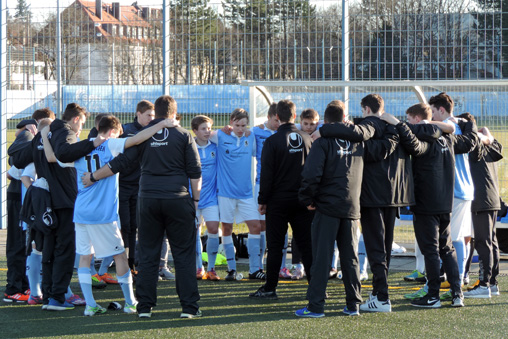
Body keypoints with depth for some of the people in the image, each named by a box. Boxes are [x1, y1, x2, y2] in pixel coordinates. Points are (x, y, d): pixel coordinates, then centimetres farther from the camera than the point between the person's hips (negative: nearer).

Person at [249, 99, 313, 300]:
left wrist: (262, 200, -1)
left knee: (275, 246, 1)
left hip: (279, 200, -3)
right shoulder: (307, 140, 3)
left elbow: (266, 174, -9)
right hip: (303, 200, 3)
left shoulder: (272, 141, -9)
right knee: (307, 244, 6)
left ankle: (270, 288, 3)